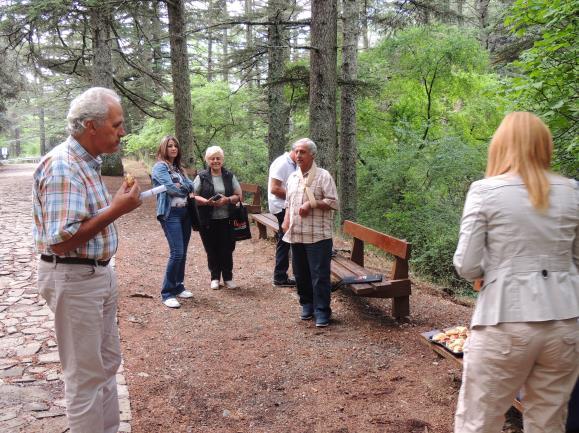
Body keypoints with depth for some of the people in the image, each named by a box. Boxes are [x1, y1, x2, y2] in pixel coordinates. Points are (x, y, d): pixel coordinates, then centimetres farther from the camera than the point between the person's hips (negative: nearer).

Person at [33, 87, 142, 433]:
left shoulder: (87, 162, 8)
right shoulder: (63, 167, -22)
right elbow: (61, 240, -28)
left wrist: (118, 204, 5)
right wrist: (116, 210, -25)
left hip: (98, 273, 10)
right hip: (74, 279, -10)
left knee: (107, 362, 20)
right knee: (86, 375, 5)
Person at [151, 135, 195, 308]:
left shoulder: (179, 168, 19)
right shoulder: (160, 166, -5)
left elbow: (191, 186, 9)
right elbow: (170, 187, -16)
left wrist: (180, 186, -9)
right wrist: (185, 189, 0)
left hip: (185, 212, 8)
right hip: (170, 213, -7)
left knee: (183, 253, 9)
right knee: (176, 253, -14)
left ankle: (178, 287, 22)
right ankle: (167, 293, -5)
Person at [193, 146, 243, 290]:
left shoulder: (230, 176, 6)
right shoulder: (201, 177, 1)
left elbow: (239, 196, 5)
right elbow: (194, 196, -1)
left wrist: (227, 200, -14)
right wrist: (206, 201, -19)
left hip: (227, 220, 1)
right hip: (208, 221, -1)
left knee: (227, 250, 3)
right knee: (212, 250, 7)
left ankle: (228, 278, 19)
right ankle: (215, 277, 23)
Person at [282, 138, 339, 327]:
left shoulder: (323, 176, -5)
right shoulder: (292, 177, 14)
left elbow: (333, 202, -9)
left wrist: (312, 203, -18)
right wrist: (286, 222, 7)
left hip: (318, 236, -6)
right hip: (296, 235, 6)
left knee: (320, 275, -4)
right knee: (301, 274, 14)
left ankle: (322, 312, 5)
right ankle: (307, 305, 30)